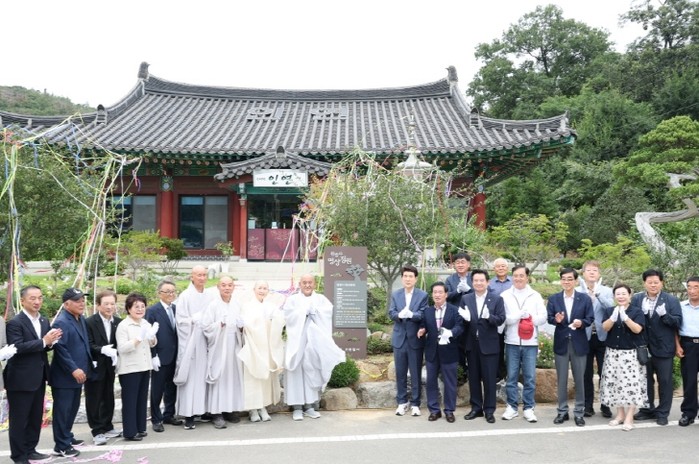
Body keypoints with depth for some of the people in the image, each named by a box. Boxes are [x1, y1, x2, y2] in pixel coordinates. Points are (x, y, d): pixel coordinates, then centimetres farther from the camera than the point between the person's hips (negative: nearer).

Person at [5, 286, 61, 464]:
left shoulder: (44, 321, 10)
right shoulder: (15, 323, -14)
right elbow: (17, 347, -24)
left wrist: (51, 342, -10)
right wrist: (43, 341, -26)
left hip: (38, 378, 8)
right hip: (21, 379, -7)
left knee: (36, 417, 16)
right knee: (19, 419, 4)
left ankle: (30, 450, 29)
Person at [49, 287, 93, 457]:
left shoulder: (81, 319, 11)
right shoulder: (61, 322, -17)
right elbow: (60, 349, -23)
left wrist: (84, 368, 15)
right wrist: (74, 369, -25)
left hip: (78, 374, 9)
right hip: (64, 376, -9)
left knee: (73, 408, 18)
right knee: (62, 410, 1)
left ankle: (67, 437, 32)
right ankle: (61, 446, 9)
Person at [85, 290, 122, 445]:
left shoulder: (118, 322, 2)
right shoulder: (90, 322, -13)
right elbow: (88, 345, -17)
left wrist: (117, 359, -8)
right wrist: (102, 350, -30)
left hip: (110, 367, 5)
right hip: (94, 367, -5)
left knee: (108, 398, 16)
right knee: (94, 400, 3)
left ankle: (107, 427, 30)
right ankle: (97, 431, 13)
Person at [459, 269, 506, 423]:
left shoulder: (497, 299, 0)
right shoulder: (465, 299, 6)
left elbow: (501, 319, -8)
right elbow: (461, 319, 3)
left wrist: (489, 317, -27)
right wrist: (465, 318, -19)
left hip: (489, 344, -3)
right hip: (471, 344, 3)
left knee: (489, 378, 3)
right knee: (473, 378, 10)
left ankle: (489, 410, 12)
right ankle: (476, 408, 21)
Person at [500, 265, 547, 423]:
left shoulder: (535, 296, 5)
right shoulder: (505, 295, 2)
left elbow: (542, 318, 1)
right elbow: (501, 318, -6)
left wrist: (528, 317, -13)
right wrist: (520, 315, -14)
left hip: (530, 343, 0)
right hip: (512, 342, 0)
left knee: (530, 377, 4)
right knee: (511, 377, 6)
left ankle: (528, 408, 14)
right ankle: (512, 407, 15)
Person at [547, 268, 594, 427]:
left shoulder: (585, 298, 0)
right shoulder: (553, 298, 3)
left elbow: (590, 319, -1)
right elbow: (548, 318, 0)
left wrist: (581, 322, -21)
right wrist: (556, 319, -21)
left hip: (578, 343, -1)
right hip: (561, 343, 1)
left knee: (579, 379, 6)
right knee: (561, 379, 8)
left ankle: (579, 412, 17)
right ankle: (562, 411, 18)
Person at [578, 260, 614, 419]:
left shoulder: (606, 291, 5)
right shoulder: (577, 291, 1)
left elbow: (611, 307, -14)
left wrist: (597, 292, -23)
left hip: (602, 337, 1)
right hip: (585, 337, 0)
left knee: (604, 373, 5)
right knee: (587, 374, 7)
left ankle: (605, 405, 16)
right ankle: (588, 405, 16)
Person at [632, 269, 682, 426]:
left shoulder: (672, 300, -3)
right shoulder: (636, 299, 3)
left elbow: (678, 322, -8)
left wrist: (664, 315, -25)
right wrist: (641, 313, -19)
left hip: (663, 348, -2)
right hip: (643, 347, 2)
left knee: (665, 381, 5)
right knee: (645, 380, 13)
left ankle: (662, 413, 16)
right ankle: (647, 410, 26)